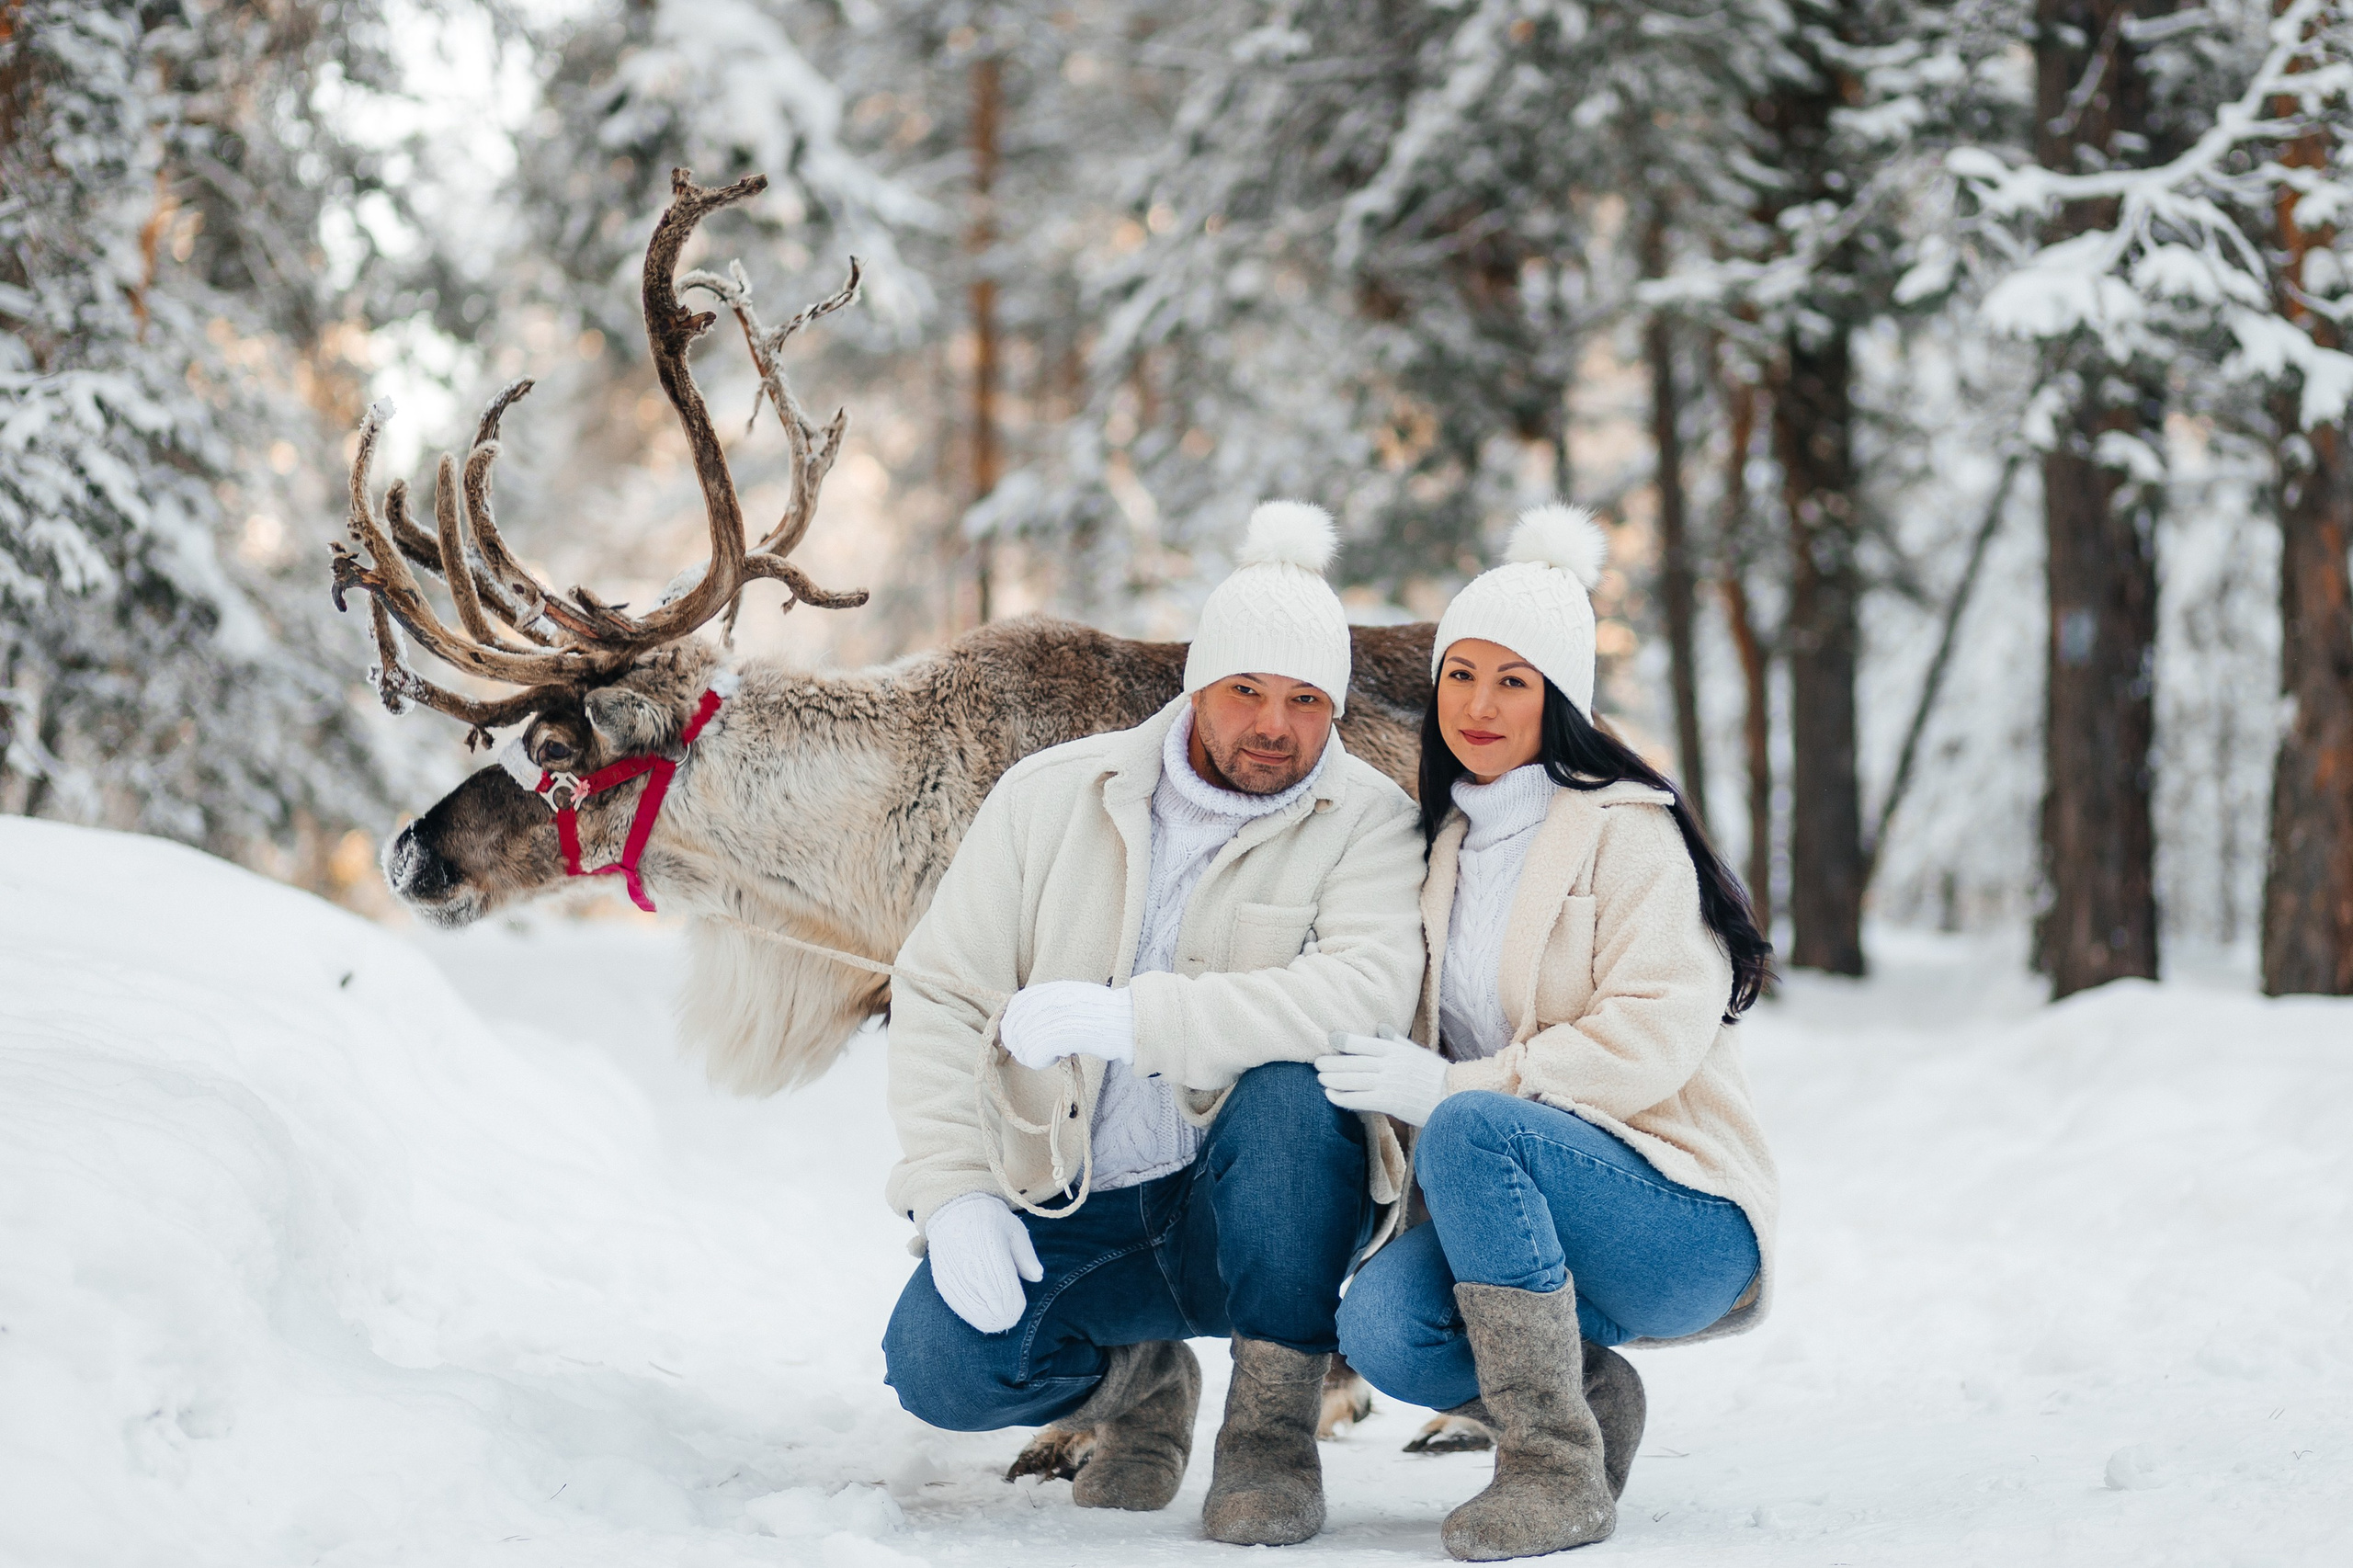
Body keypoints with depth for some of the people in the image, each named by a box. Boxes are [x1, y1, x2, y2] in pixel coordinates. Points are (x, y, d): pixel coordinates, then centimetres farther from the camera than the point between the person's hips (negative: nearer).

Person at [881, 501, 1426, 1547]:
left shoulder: (1365, 822, -9)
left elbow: (1371, 989, -29)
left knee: (1289, 1088, -34)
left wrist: (1126, 1018, -34)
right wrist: (954, 1194, -15)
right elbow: (940, 993, 0)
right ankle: (1135, 1384, 13)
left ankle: (1272, 1427, -15)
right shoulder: (1051, 796, 0)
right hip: (1066, 1212, 2)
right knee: (941, 1370, -23)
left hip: (1253, 1213, -2)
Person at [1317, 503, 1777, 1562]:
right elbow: (1423, 1047, 21)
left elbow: (1655, 1036, -17)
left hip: (1686, 1219, -5)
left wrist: (1451, 1088, -21)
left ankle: (1557, 1466, -26)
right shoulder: (1444, 843, 15)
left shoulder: (1625, 830, -5)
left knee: (1474, 1128, -35)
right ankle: (1586, 1394, 2)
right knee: (1379, 1325, -27)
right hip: (1524, 1208, 5)